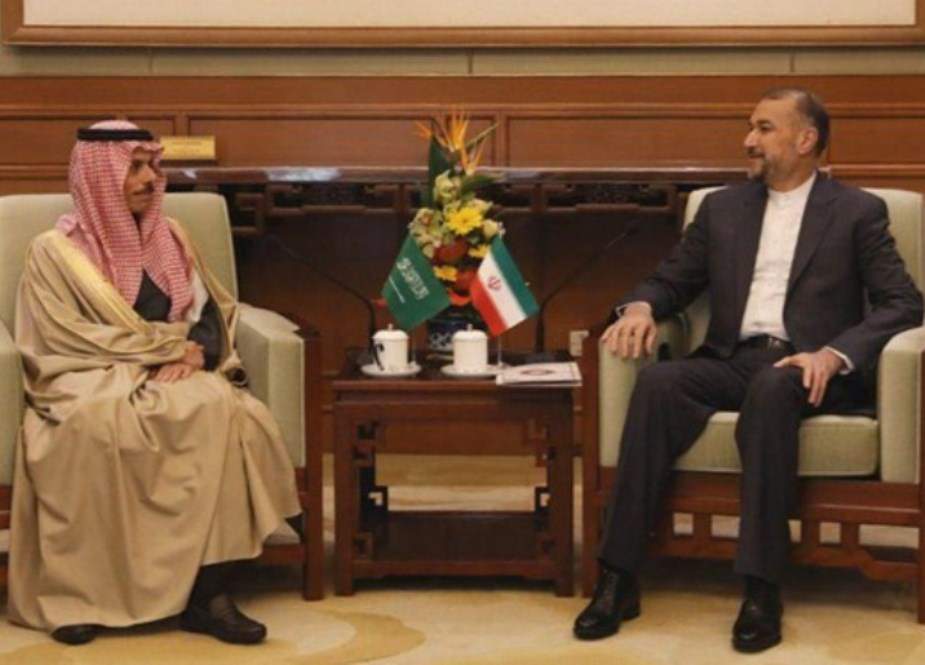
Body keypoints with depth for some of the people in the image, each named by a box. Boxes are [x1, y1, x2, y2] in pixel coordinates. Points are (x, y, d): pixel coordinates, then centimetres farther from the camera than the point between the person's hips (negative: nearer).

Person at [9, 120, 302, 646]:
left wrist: (194, 353, -12)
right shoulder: (55, 251, 3)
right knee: (97, 425, -41)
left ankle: (208, 592, -36)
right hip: (89, 383, -3)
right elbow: (73, 340, -7)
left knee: (220, 408, -32)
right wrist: (171, 345, -9)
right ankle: (79, 593, -32)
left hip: (174, 377, 4)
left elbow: (211, 314, 12)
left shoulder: (170, 238, 17)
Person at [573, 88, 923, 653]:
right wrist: (641, 307, -5)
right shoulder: (722, 208, 19)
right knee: (658, 382, -29)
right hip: (732, 362, 4)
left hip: (807, 371, -3)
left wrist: (833, 354, -18)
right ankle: (619, 577, -32)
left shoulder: (858, 213, 7)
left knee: (771, 387, -39)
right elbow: (671, 282, 21)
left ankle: (762, 590, -39)